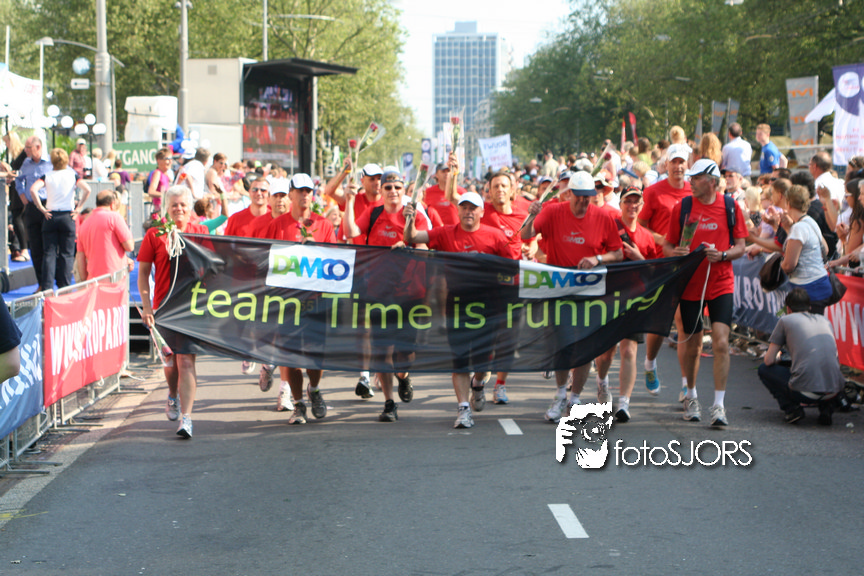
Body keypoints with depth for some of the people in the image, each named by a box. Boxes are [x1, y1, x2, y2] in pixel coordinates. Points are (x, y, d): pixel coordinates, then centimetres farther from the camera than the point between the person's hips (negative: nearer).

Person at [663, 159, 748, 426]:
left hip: (721, 285, -1)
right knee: (691, 344, 8)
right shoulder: (681, 207, 2)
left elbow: (740, 246, 5)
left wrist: (722, 255, -15)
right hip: (690, 284, 1)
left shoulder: (730, 207, 2)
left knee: (721, 342, -12)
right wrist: (676, 252, -16)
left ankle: (719, 404, -6)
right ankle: (691, 396, 31)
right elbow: (667, 246, 7)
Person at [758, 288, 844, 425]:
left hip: (804, 391, -4)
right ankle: (826, 407, 14)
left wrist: (777, 358, 34)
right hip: (834, 390, 4)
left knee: (764, 369, 21)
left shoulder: (785, 320, 10)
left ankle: (791, 408, 2)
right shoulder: (824, 320, 23)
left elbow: (769, 361, 9)